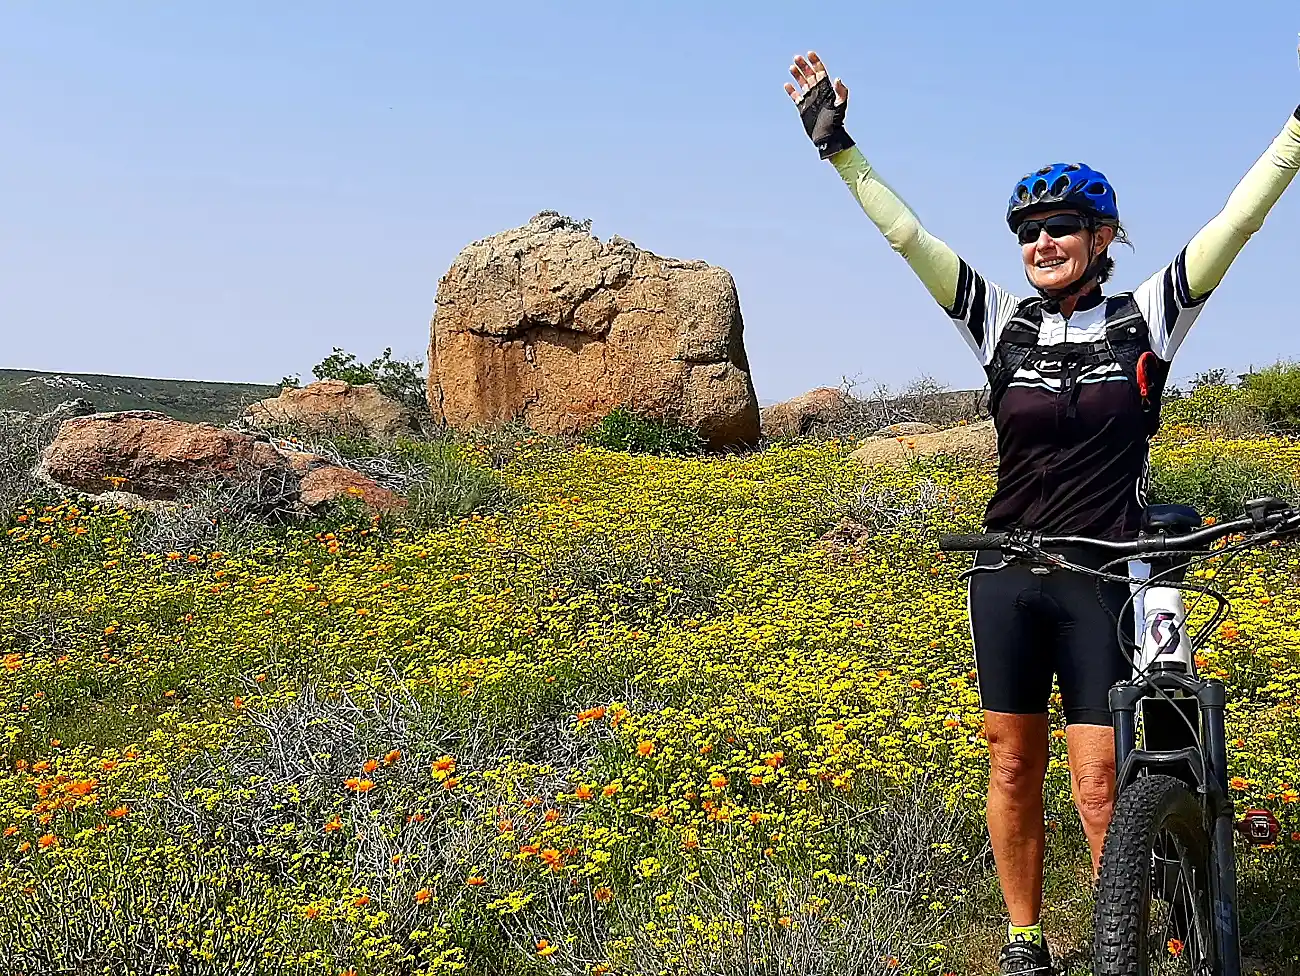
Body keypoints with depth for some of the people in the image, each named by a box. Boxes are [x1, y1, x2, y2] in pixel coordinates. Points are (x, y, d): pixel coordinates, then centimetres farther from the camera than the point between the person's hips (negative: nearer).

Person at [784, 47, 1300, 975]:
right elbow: (907, 234, -2)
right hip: (1009, 577, 2)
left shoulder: (1146, 320, -1)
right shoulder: (1003, 323, 2)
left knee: (1101, 785, -2)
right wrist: (837, 144, -7)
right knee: (1013, 768, 10)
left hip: (1105, 580, -2)